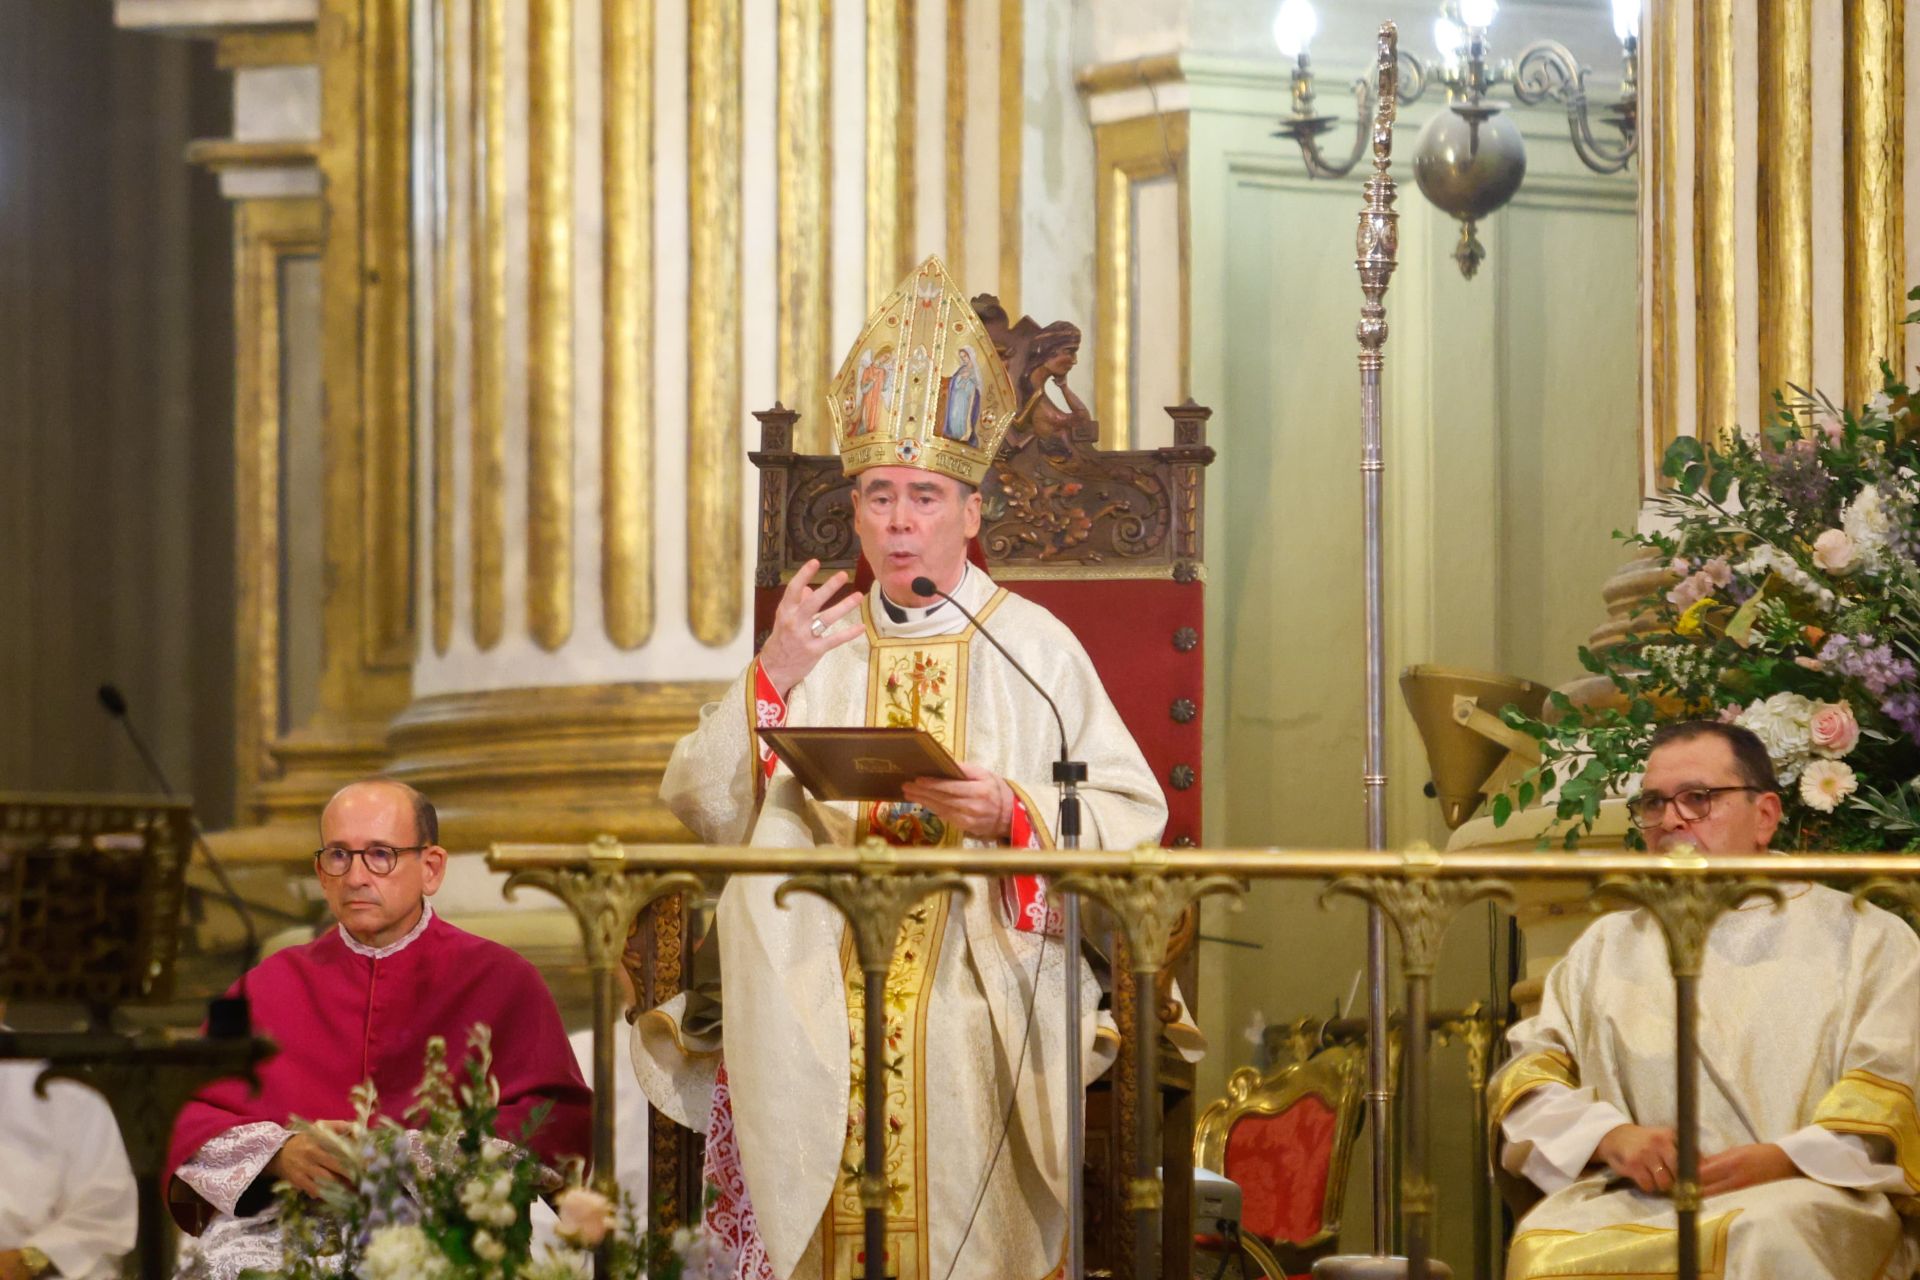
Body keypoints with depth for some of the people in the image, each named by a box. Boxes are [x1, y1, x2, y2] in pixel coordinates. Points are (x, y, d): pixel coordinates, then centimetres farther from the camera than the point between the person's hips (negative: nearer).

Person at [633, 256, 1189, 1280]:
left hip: (983, 980, -2)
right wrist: (770, 681, -3)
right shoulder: (815, 645, 15)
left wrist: (1012, 814, -14)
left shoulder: (1033, 647, 8)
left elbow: (1134, 814, 1)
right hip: (816, 989, 2)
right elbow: (700, 809, 8)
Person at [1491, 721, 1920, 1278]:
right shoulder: (1608, 945, 26)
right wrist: (1608, 1136, -5)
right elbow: (1528, 1073, 17)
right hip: (1630, 1198, 3)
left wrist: (1786, 1159, -13)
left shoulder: (1862, 936, 16)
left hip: (1802, 1196, -2)